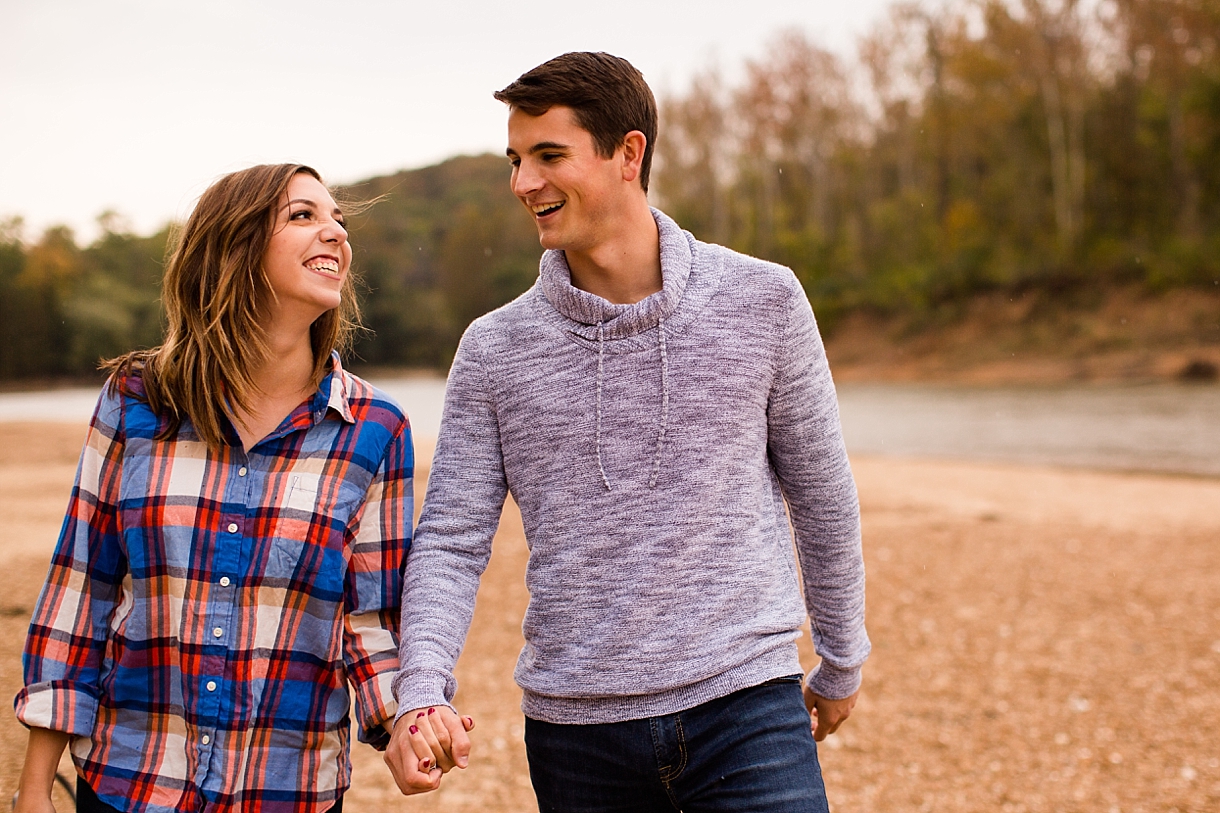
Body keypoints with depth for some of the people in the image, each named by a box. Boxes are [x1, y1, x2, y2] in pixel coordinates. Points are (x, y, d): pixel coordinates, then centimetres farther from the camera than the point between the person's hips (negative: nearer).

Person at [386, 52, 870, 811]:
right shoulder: (493, 350, 3)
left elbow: (820, 493, 8)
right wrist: (422, 688, -15)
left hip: (743, 702, -1)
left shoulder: (762, 300, -1)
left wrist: (842, 661, 16)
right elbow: (452, 541, 2)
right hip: (574, 725, 2)